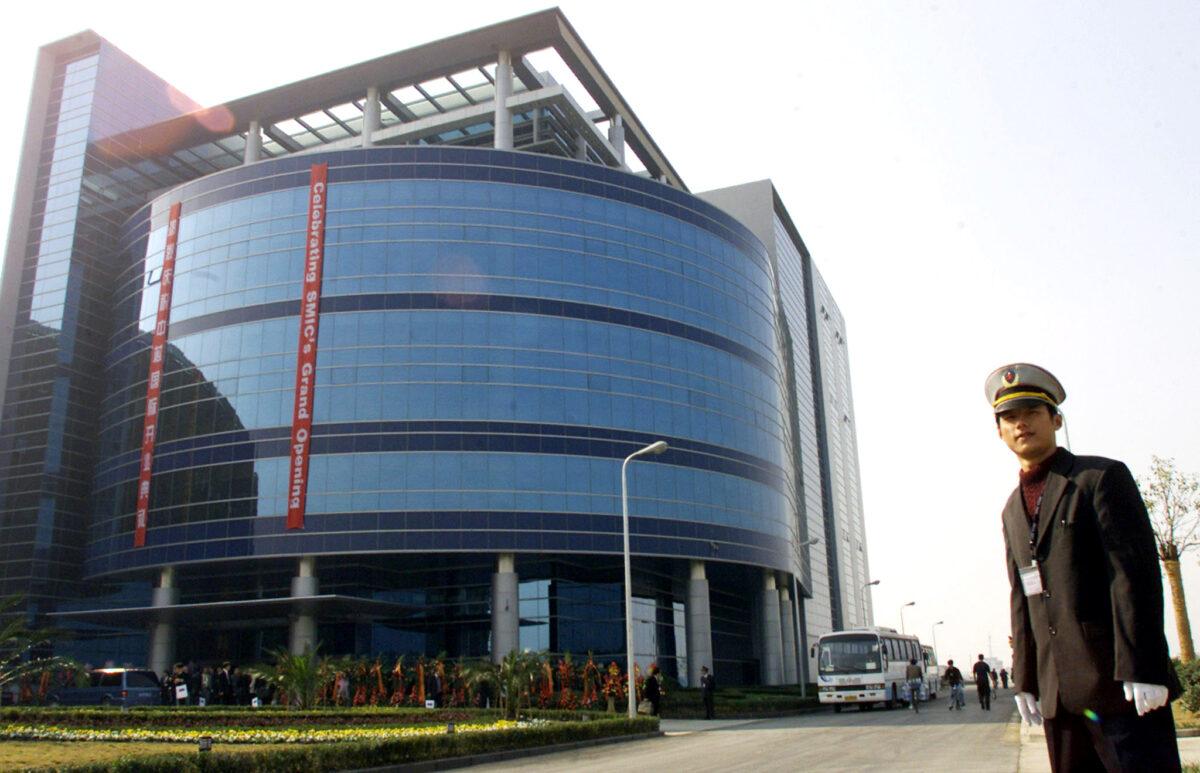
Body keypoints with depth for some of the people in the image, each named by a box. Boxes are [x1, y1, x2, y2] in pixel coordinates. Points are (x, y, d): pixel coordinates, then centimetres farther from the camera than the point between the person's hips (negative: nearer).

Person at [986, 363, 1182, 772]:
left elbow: (1136, 575, -11)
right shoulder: (1013, 510, 18)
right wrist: (1024, 680, 12)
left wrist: (1141, 671, -18)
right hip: (1058, 692, 6)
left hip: (1119, 682, -6)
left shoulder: (1103, 477, -2)